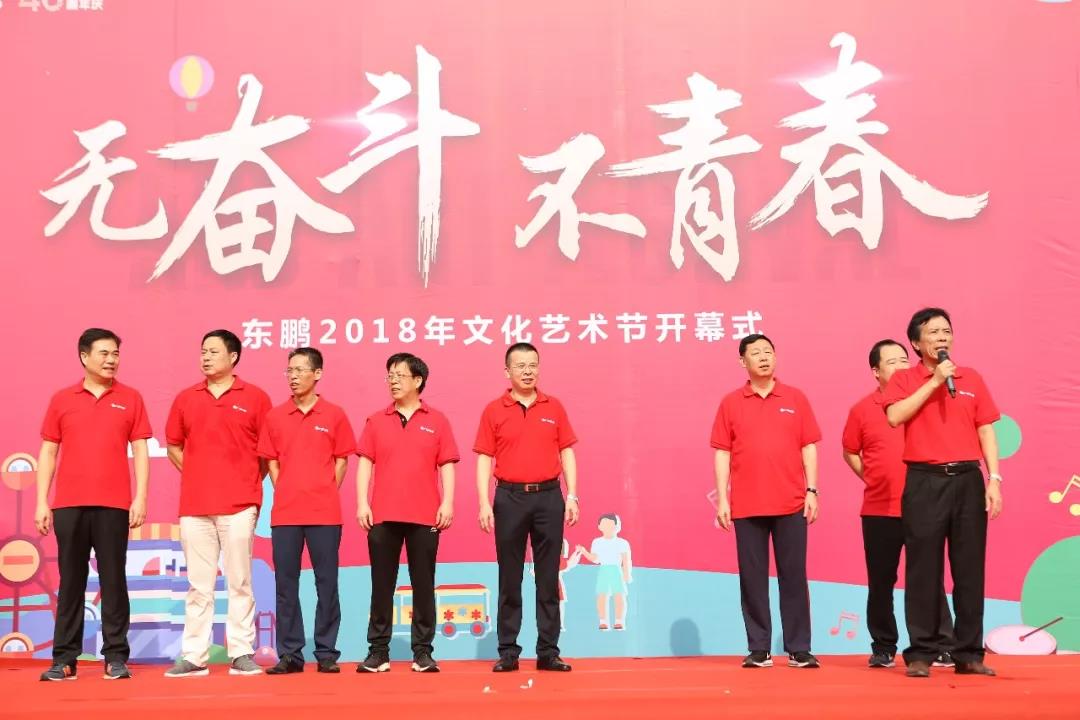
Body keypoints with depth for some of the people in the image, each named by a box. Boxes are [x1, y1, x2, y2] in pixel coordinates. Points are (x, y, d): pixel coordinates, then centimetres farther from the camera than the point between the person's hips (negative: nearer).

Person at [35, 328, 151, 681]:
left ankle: (116, 658, 5)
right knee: (70, 581, 5)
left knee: (113, 581, 1)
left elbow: (140, 451, 5)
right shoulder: (62, 400, 9)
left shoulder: (130, 398, 6)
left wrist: (140, 498, -4)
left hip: (113, 505, -1)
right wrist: (41, 503, 3)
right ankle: (64, 659, 10)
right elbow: (48, 452, 9)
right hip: (68, 505, 1)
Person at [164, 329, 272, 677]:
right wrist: (197, 475, 9)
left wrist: (250, 484, 2)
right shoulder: (186, 399, 10)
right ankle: (194, 656, 12)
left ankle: (242, 654, 7)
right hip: (194, 505, 3)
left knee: (240, 582, 1)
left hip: (239, 505, -3)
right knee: (198, 585, 7)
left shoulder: (255, 398, 2)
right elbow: (173, 446, 18)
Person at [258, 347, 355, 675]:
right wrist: (284, 494, 2)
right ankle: (289, 654, 11)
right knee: (285, 584, 4)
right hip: (284, 514, 2)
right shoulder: (275, 417, 7)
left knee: (326, 583, 2)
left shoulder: (334, 415, 2)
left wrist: (326, 496, -1)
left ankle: (326, 653, 9)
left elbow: (341, 461, 5)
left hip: (325, 513, -2)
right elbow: (271, 462, 11)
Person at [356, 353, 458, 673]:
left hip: (425, 517, -1)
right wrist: (362, 503, -3)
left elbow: (446, 466, 4)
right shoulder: (376, 421, 10)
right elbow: (365, 464, 6)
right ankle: (378, 651, 11)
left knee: (423, 585, 3)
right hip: (383, 515, 1)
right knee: (382, 585, 4)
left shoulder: (436, 421, 6)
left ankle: (423, 652, 9)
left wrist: (447, 502, -6)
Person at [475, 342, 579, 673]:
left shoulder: (554, 407, 7)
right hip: (510, 498, -1)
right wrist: (484, 503, -7)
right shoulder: (494, 410, 3)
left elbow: (567, 453, 8)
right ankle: (507, 652, 11)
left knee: (548, 578, 4)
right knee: (510, 578, 4)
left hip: (549, 497, 1)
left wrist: (572, 495, -1)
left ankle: (548, 652, 10)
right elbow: (484, 459, 1)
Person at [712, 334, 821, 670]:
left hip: (791, 504, 0)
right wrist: (722, 499, -1)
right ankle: (759, 649, 11)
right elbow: (723, 453, 5)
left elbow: (809, 447, 7)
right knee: (752, 578, 3)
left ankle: (799, 649, 9)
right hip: (746, 506, 0)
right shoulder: (731, 403, 6)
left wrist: (812, 491, -2)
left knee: (794, 576, 2)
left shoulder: (795, 399, 7)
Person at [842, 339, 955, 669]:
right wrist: (872, 478, 5)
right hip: (878, 510, 1)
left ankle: (943, 647, 8)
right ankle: (883, 648, 18)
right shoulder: (862, 410, 4)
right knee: (881, 582, 8)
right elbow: (850, 452, 15)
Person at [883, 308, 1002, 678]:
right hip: (925, 481, -3)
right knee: (923, 570, -1)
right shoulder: (904, 379, 5)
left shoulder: (972, 379, 12)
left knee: (970, 568, 4)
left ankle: (969, 653, 11)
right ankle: (920, 653, 4)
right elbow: (895, 416, -13)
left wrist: (994, 478, 1)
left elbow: (986, 430, 10)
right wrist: (934, 381, -11)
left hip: (968, 479, 3)